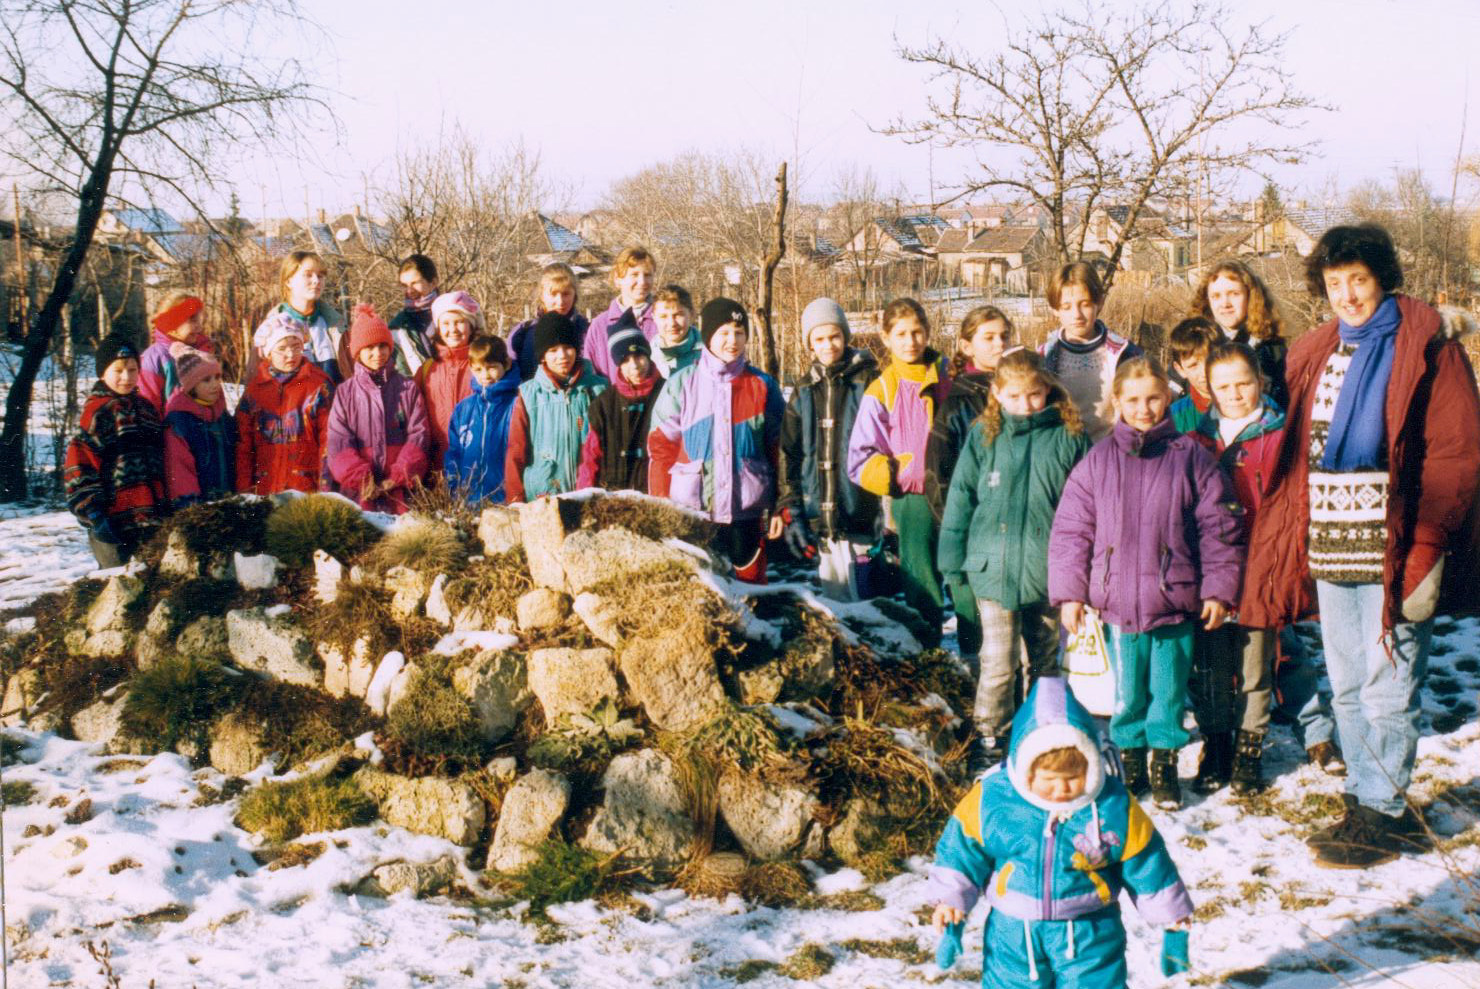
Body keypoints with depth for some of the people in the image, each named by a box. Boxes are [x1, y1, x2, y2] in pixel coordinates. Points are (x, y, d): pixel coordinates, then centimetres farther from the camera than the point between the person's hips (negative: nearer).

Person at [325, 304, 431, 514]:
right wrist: (361, 479, -13)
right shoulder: (345, 393, 8)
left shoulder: (408, 388, 9)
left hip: (401, 490, 0)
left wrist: (399, 476, -9)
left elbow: (419, 434, 2)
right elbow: (338, 442, 1)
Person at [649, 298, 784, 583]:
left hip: (746, 510, 1)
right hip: (691, 512, -1)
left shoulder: (763, 386, 7)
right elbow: (660, 447, 4)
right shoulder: (682, 384, 4)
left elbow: (778, 450, 9)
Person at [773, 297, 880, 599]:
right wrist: (787, 509, 7)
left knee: (862, 594, -6)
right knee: (836, 597, 6)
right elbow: (789, 455, 15)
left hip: (862, 514, -4)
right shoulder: (804, 391, 13)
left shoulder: (869, 380, -1)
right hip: (820, 515, 4)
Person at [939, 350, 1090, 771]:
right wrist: (953, 561, 3)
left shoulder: (1069, 436, -1)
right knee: (996, 660, -2)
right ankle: (990, 737, 12)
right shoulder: (984, 435, 0)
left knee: (1044, 658, 15)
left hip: (1048, 569, 1)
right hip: (993, 567, -1)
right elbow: (961, 498, 5)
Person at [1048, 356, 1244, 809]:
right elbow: (1070, 531, 4)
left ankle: (1165, 761, 24)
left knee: (1169, 689, 9)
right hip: (1118, 602, 1)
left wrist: (1219, 589, -1)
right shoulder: (1097, 461, 3)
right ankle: (1130, 756, 27)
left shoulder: (1190, 457, 0)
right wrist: (1069, 592, 0)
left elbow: (1219, 528, 2)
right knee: (1127, 692, 10)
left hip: (1175, 601, -1)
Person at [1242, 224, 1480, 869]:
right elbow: (1297, 456, 15)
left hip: (1393, 551, -6)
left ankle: (1380, 815, 9)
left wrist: (1423, 545, -15)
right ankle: (1371, 801, 25)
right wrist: (1302, 539, 6)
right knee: (1347, 687, 13)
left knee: (1387, 685, -1)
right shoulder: (1314, 354, 13)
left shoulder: (1425, 350, -5)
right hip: (1329, 551, 6)